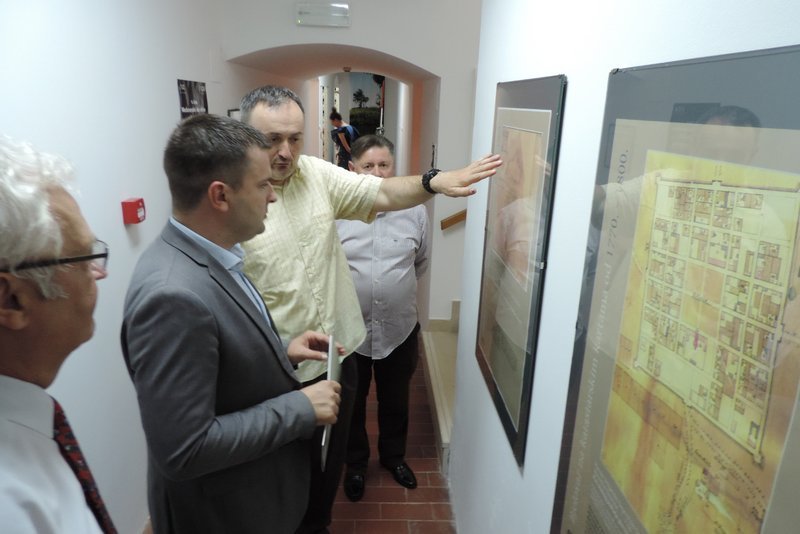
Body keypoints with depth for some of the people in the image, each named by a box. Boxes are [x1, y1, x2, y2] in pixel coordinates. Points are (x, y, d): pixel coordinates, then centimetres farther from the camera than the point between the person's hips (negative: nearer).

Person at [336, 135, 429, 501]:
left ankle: (394, 456, 49)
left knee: (395, 401, 22)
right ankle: (356, 463, 44)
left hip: (399, 329, 2)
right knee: (352, 403, 19)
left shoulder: (414, 210, -6)